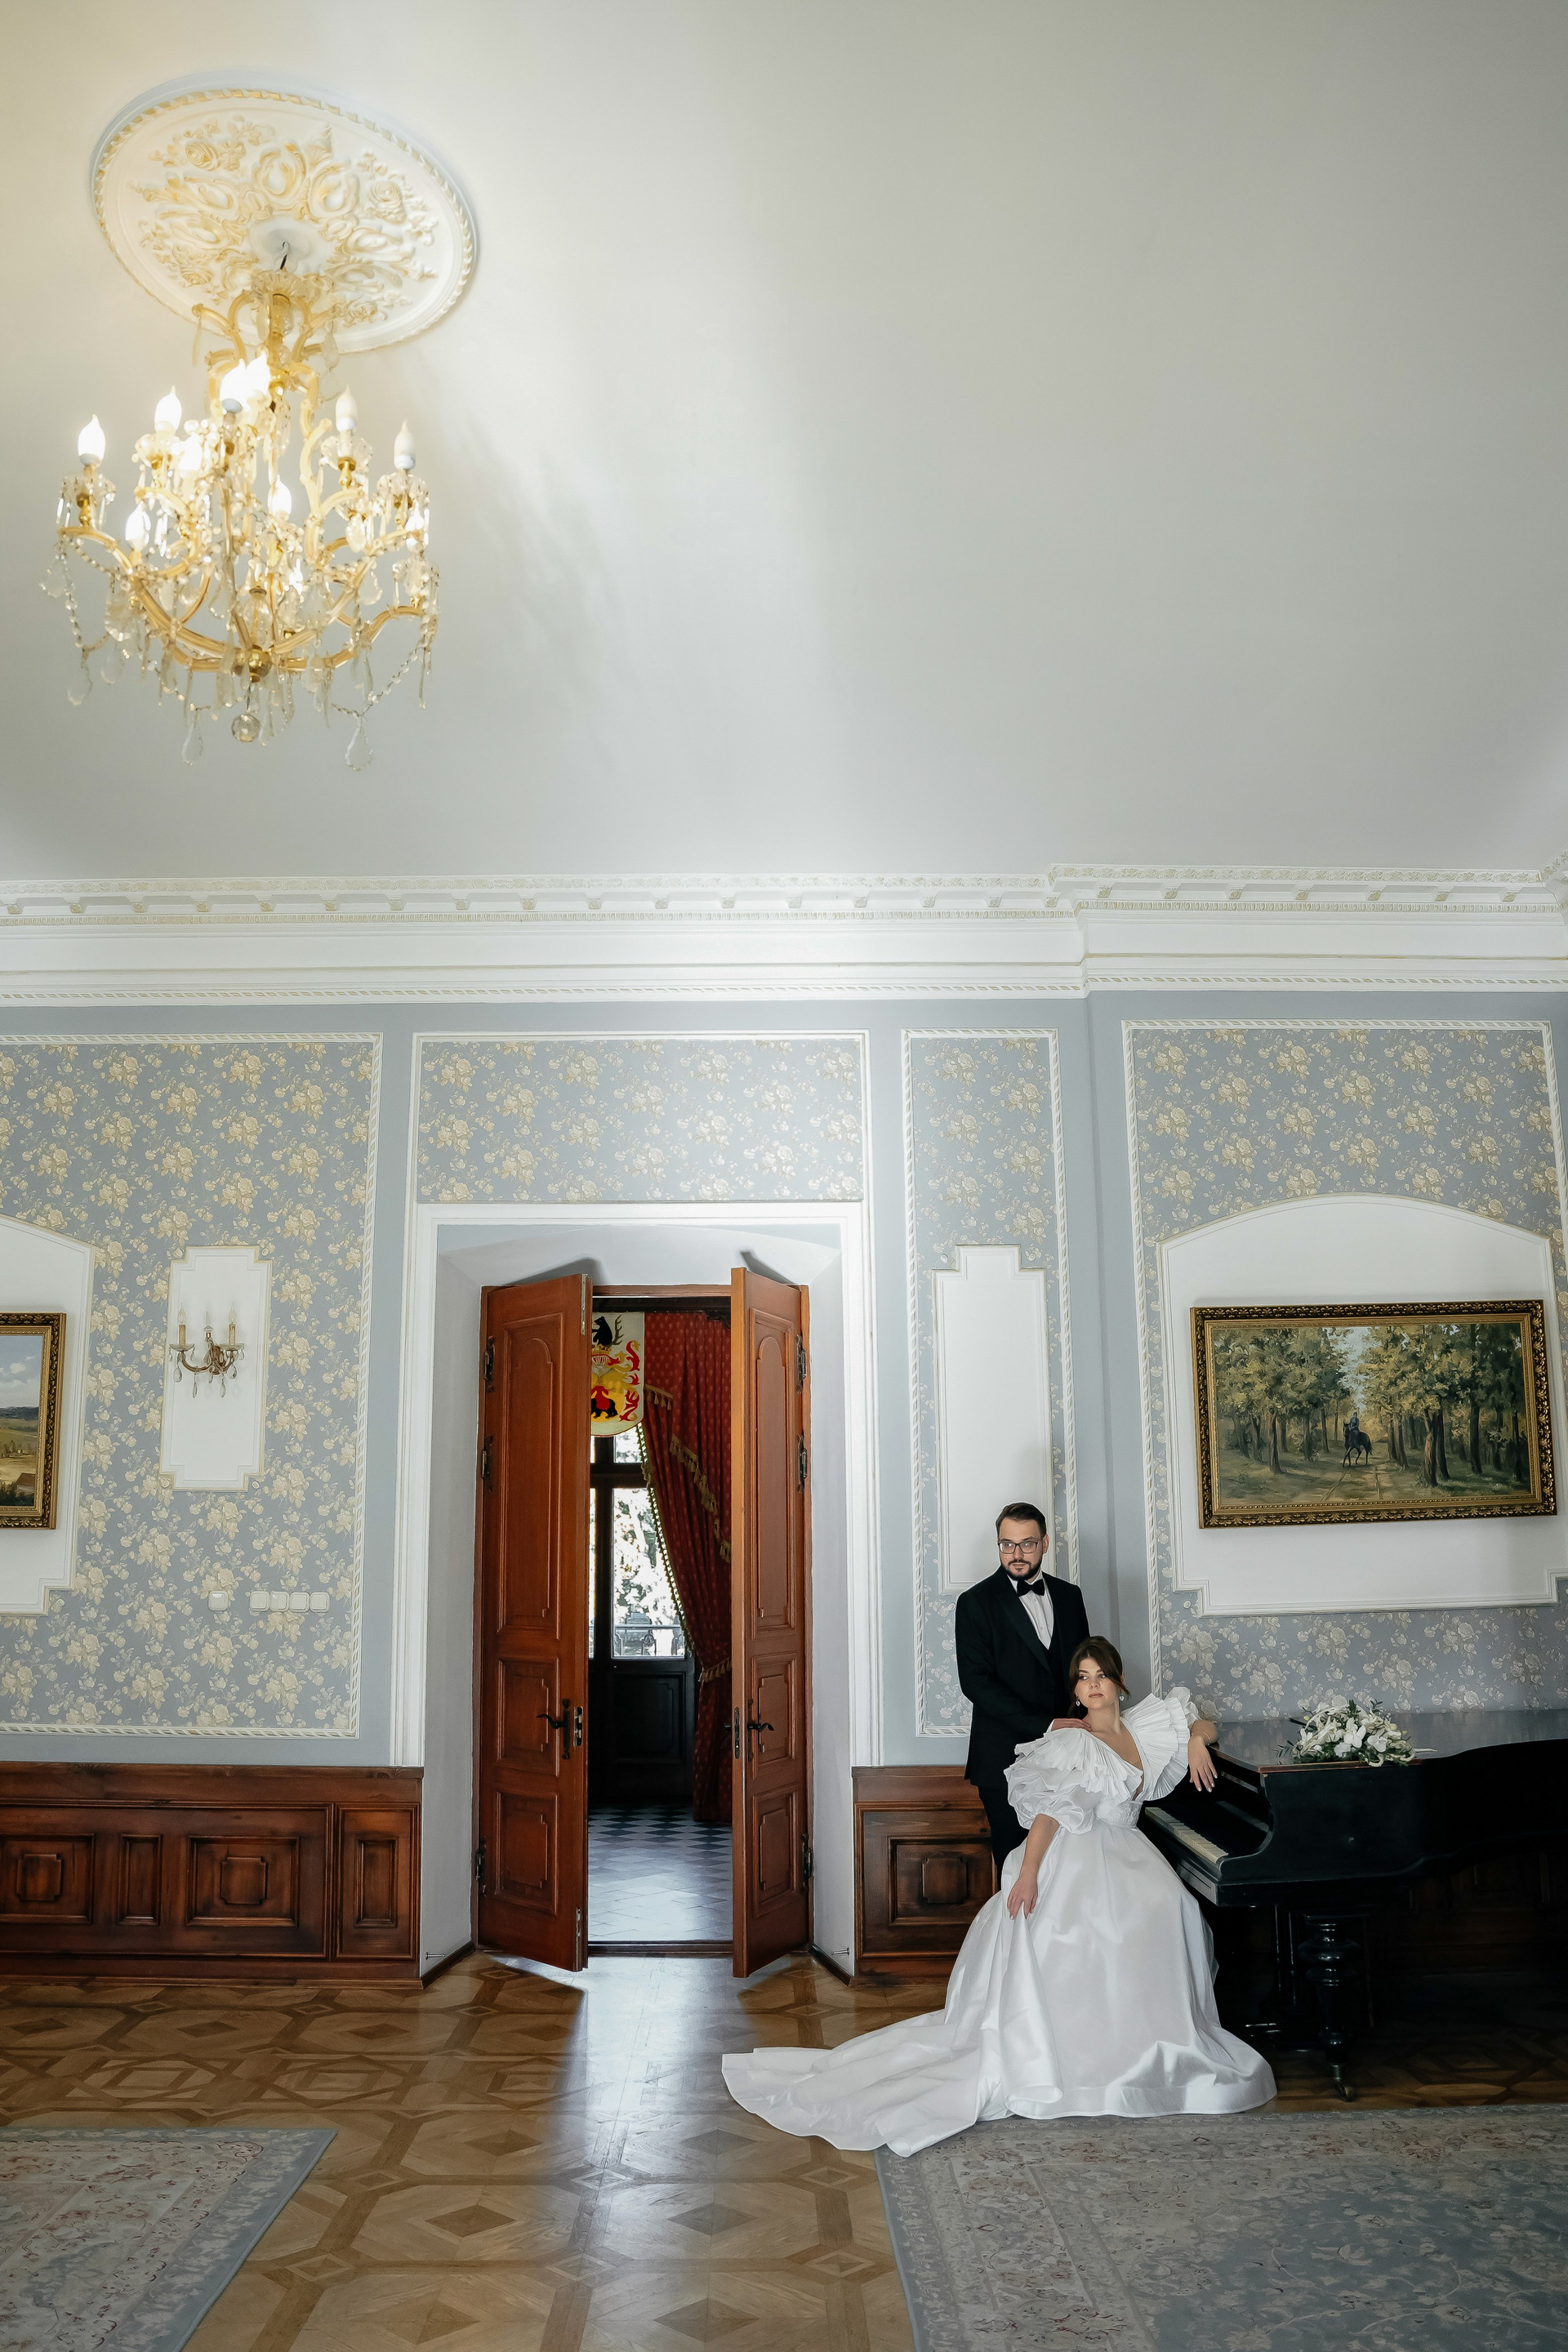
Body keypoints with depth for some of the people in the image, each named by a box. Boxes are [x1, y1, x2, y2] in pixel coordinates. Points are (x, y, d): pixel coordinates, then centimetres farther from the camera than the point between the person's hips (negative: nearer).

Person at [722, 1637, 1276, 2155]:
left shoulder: (1144, 1729, 12)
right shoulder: (1072, 1741, -7)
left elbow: (1203, 1722, 26)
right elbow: (1050, 1809, -16)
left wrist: (1196, 1740, 2)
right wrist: (1028, 1872, -26)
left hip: (1122, 1858, 6)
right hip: (1074, 1861, -6)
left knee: (1166, 1904, -19)